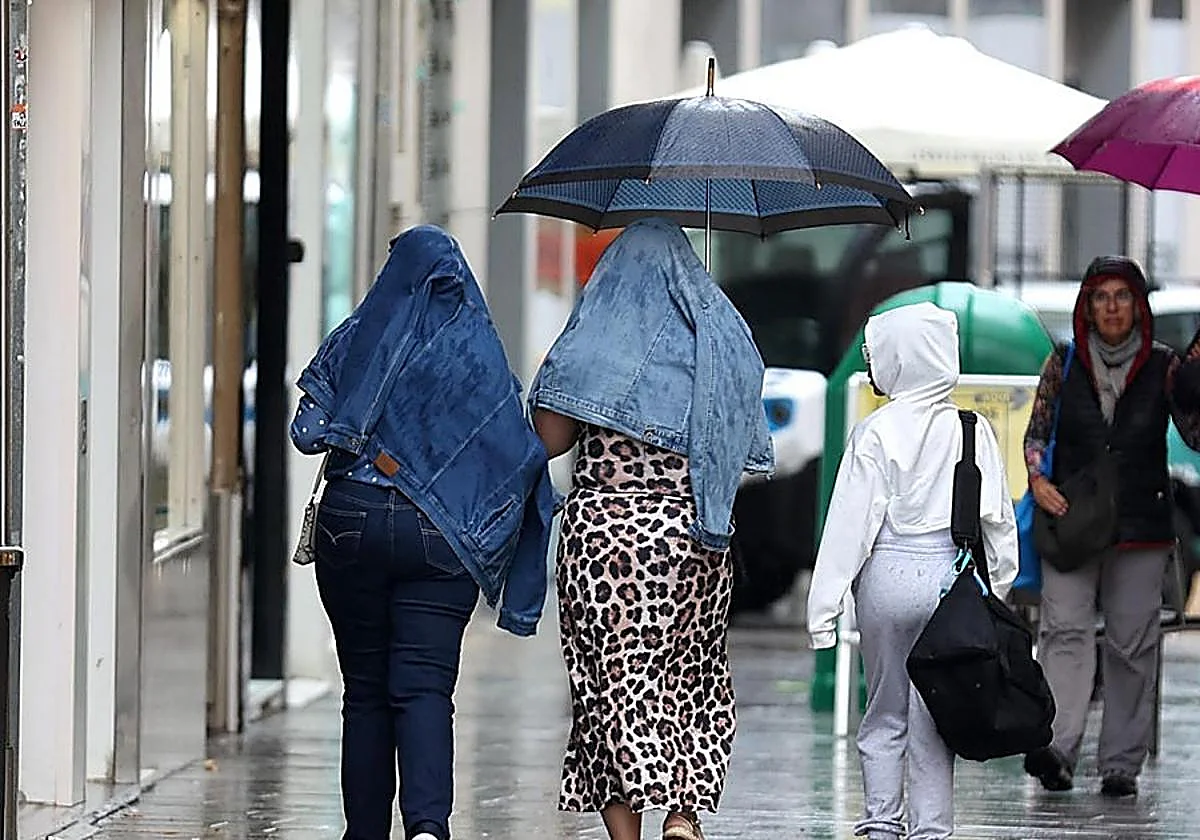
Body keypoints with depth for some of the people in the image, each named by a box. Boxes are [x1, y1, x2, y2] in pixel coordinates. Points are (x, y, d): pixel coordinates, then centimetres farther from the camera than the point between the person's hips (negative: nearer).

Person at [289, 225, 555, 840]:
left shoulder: (357, 339, 0)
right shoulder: (481, 346, 2)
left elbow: (307, 433, -4)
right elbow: (520, 450, 1)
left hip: (352, 524, 0)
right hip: (443, 536, 0)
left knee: (365, 689, 10)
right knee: (425, 686, -5)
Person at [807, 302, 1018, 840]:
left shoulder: (875, 433, -9)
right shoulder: (972, 431, -1)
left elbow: (850, 522, -8)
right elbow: (997, 517, 3)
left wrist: (824, 608, -5)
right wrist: (998, 586, 16)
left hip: (886, 574, -2)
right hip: (948, 577, 2)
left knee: (884, 712, 11)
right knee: (932, 716, 6)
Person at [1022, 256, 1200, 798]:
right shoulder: (1064, 363, 5)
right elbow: (1037, 431, 9)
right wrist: (1037, 477, -10)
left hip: (1141, 525, 0)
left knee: (1132, 641, 1)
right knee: (1064, 628, -14)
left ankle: (1122, 764, 7)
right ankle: (1057, 752, -24)